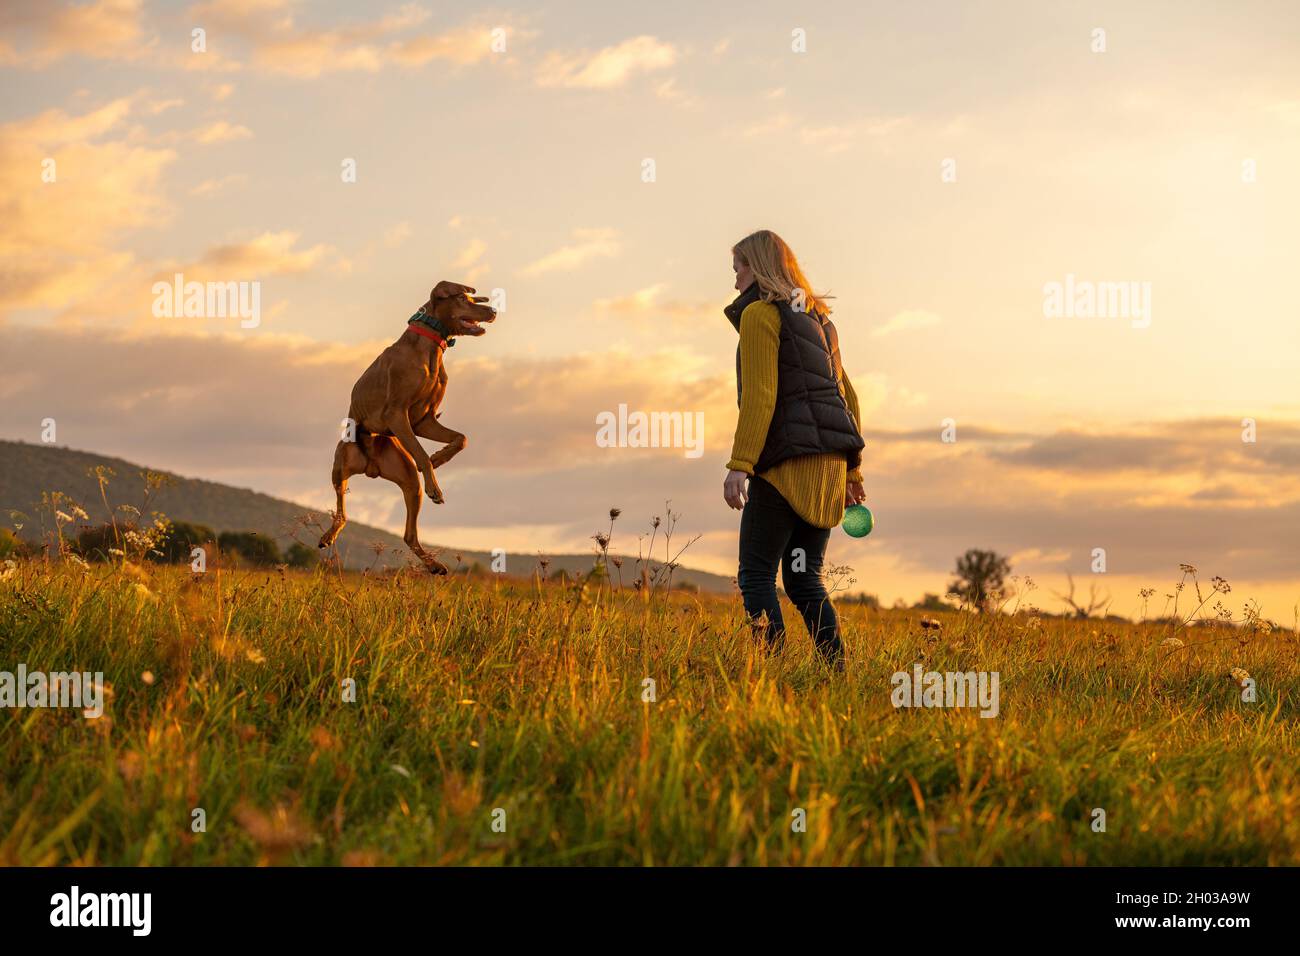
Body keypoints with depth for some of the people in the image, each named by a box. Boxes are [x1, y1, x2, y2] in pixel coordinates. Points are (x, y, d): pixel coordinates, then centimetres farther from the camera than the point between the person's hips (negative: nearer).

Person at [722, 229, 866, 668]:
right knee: (803, 579, 10)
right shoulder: (817, 319, 21)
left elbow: (759, 396, -14)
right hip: (830, 461, 8)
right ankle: (838, 675, 1)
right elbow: (846, 395, 21)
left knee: (756, 576, -5)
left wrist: (739, 465, -17)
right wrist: (851, 470, 23)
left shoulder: (759, 313, -3)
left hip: (788, 462, -8)